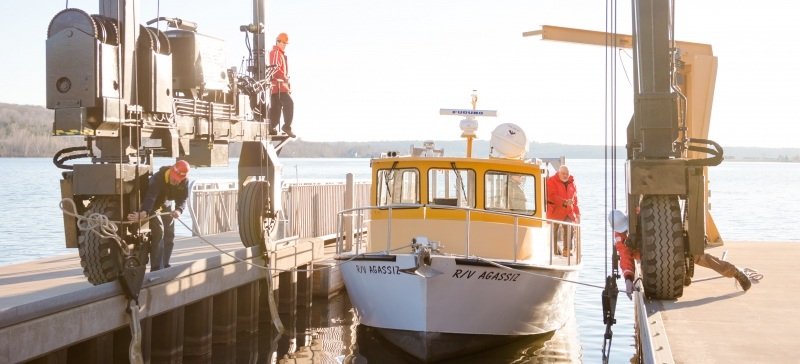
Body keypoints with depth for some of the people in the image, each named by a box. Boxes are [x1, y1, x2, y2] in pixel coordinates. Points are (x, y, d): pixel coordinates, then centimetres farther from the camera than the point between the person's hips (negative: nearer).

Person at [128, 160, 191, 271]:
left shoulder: (184, 182, -20)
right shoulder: (158, 178, -39)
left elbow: (182, 199, -20)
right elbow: (151, 196, -53)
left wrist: (179, 210, -44)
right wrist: (144, 212, -69)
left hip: (166, 205, 6)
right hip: (153, 205, -6)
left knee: (169, 235, 8)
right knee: (158, 231, -19)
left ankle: (165, 265, 20)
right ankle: (156, 268, -18)